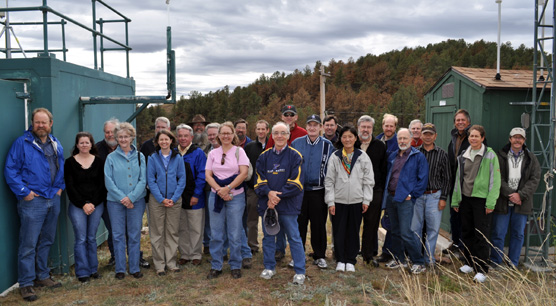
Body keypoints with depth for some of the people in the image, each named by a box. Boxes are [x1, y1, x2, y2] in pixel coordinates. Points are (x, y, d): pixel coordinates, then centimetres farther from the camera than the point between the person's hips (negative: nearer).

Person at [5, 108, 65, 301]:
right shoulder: (22, 143, -8)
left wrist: (60, 187, 11)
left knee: (47, 241, 15)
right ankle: (25, 284, 6)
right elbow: (10, 170, -10)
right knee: (28, 244, -3)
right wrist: (23, 192, -14)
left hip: (53, 199, 6)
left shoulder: (56, 144, 11)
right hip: (32, 200, -6)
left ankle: (42, 276, 28)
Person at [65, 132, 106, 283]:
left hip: (96, 205, 2)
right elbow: (69, 186, -2)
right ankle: (82, 272, 6)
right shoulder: (70, 162, 2)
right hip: (77, 206, -1)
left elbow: (102, 185, 3)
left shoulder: (99, 162, 6)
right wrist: (83, 204, -9)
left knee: (92, 238, 7)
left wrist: (93, 203, -7)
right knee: (81, 239, -2)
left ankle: (93, 269, 17)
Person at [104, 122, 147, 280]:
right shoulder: (111, 157, 3)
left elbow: (143, 180, -1)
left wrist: (131, 197, -13)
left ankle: (135, 267, 16)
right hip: (115, 201, 0)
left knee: (135, 235, 6)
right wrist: (122, 198, -12)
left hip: (136, 201, 1)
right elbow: (108, 181, -3)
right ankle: (120, 268, 16)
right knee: (118, 235, 5)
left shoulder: (139, 156, 5)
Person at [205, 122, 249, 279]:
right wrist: (219, 190, -11)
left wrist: (228, 188, -14)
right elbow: (208, 175, 4)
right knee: (216, 233, 5)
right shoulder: (213, 153, 10)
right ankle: (216, 266, 17)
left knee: (235, 234, 1)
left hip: (236, 196, -2)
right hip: (216, 196, 3)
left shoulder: (239, 151, 2)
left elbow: (243, 173, -7)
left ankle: (235, 266, 15)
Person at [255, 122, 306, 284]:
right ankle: (269, 267, 27)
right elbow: (259, 178, 4)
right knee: (268, 236, 12)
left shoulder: (295, 156, -2)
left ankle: (300, 271, 10)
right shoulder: (264, 156, 9)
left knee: (294, 237, 0)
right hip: (267, 202, 4)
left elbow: (296, 181, -8)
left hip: (288, 203, -4)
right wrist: (269, 192, -14)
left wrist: (279, 195, -14)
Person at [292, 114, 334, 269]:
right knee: (299, 224, 6)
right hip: (299, 191, 1)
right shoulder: (296, 143, 4)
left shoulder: (327, 145, 2)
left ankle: (320, 256, 19)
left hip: (318, 191, -1)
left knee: (319, 225, 6)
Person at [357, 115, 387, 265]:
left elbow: (384, 170, 7)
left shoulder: (380, 146, 6)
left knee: (371, 224, 5)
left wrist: (382, 189, 0)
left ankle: (368, 255, 17)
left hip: (374, 191, 0)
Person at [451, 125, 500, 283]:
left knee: (481, 235, -3)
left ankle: (481, 270, 4)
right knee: (466, 233, 12)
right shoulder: (463, 156, 11)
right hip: (465, 199, 5)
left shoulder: (490, 155, -5)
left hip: (481, 199, -5)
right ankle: (469, 263, 26)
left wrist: (490, 203, -13)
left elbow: (495, 180, -7)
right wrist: (455, 200, 13)